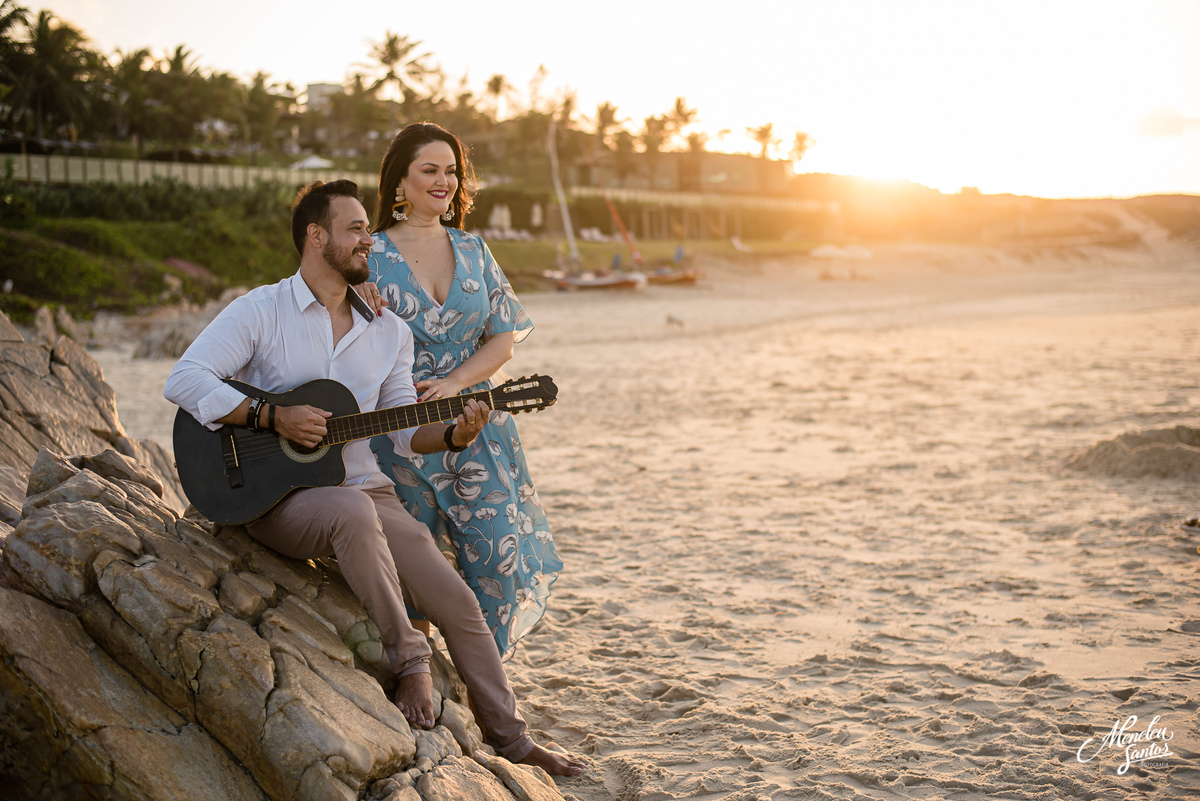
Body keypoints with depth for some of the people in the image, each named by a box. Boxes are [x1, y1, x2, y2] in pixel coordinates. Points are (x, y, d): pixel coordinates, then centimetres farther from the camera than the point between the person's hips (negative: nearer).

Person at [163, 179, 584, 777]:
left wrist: (453, 433, -10)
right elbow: (184, 381, -14)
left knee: (456, 601, -6)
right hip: (279, 497, -5)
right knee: (353, 513, -40)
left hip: (364, 489, 5)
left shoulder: (389, 332, 11)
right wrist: (274, 418, -21)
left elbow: (403, 431, 11)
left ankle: (510, 738, 11)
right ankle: (409, 662, -22)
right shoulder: (260, 311, -4)